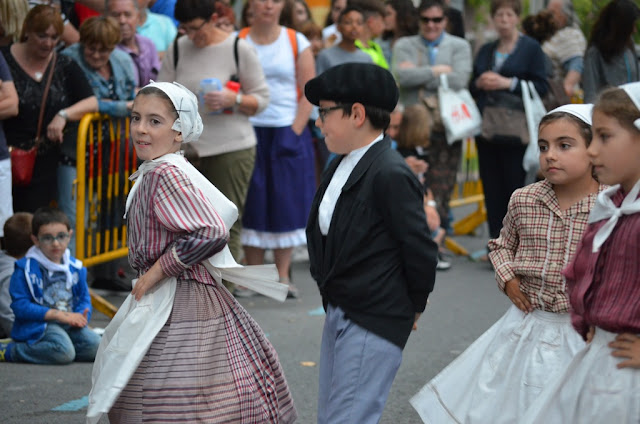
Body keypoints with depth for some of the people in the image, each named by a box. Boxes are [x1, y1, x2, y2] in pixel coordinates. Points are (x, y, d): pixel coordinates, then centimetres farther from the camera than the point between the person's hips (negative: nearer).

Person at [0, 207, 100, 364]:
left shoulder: (75, 267, 11)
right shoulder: (26, 268, -6)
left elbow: (84, 298, 19)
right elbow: (20, 306, -12)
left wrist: (81, 315, -8)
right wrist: (57, 314, -17)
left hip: (69, 324, 6)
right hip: (38, 325, -6)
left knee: (94, 344, -18)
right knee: (64, 352, -32)